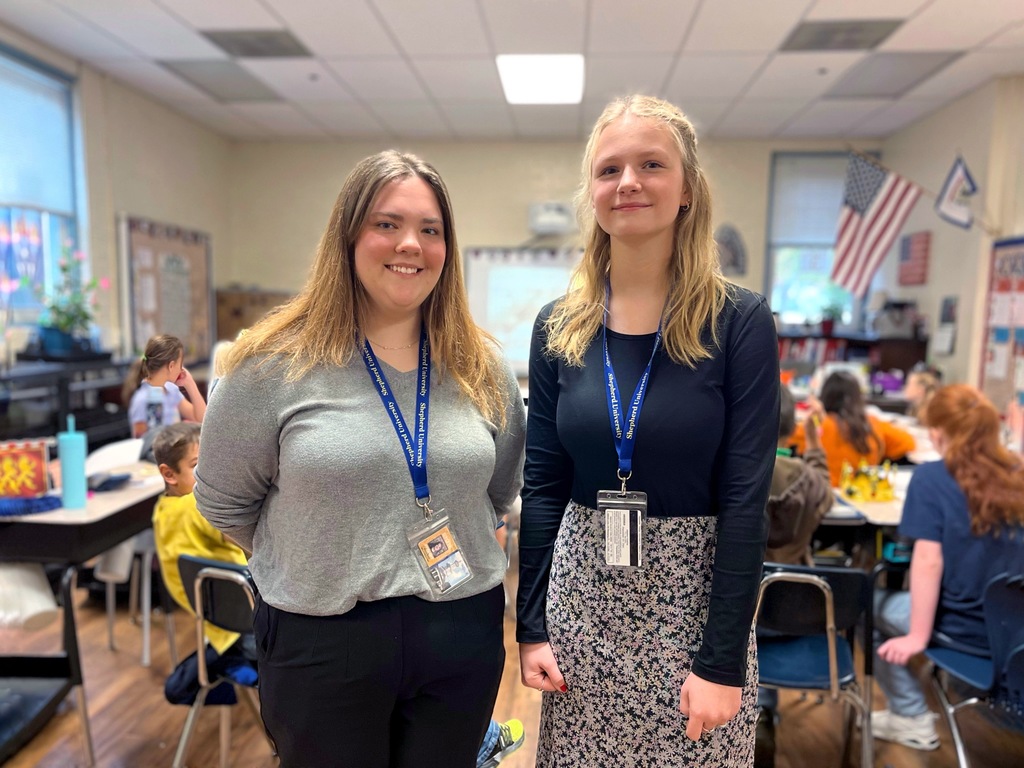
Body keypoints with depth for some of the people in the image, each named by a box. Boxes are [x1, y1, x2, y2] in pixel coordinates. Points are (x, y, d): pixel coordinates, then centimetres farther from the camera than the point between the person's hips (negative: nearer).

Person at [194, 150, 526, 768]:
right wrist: (316, 564, 4)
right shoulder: (274, 363, -9)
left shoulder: (482, 368, -1)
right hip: (321, 640, -2)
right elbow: (223, 502, 0)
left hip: (464, 633, 3)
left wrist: (455, 549, 7)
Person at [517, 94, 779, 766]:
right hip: (582, 591, 3)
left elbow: (745, 499, -11)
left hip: (694, 596, -2)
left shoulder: (740, 322, -10)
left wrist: (722, 661, -12)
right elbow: (542, 485, 2)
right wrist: (531, 624, 2)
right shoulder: (558, 328, -1)